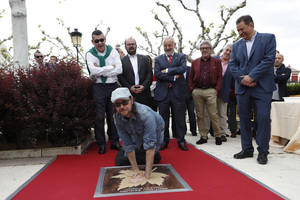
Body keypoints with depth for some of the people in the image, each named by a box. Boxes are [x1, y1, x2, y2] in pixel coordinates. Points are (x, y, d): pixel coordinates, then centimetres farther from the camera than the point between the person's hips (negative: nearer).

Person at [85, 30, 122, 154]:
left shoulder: (113, 52, 4)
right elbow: (94, 71, -16)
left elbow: (119, 70, -8)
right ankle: (101, 144, 14)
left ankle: (114, 142, 22)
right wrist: (111, 67, -11)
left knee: (113, 116, 9)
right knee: (99, 117, 0)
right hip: (99, 88, -1)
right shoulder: (90, 54, 0)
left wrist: (100, 72, -12)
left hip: (113, 86, 2)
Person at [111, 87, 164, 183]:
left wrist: (146, 175, -46)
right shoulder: (117, 118, -28)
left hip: (155, 132, -4)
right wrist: (135, 169, -22)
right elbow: (127, 144, -22)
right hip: (137, 135, 4)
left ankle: (155, 154, 21)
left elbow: (150, 144, -45)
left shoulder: (145, 114, -45)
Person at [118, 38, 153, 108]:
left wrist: (144, 86, -7)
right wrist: (129, 87, -10)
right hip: (129, 93, -1)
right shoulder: (122, 61, 9)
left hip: (144, 92, 2)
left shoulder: (144, 58, 14)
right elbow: (120, 77, 2)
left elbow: (150, 73, 7)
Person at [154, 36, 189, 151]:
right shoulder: (158, 59, 10)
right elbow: (157, 74, -6)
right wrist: (173, 77, -11)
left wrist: (167, 70, -10)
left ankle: (181, 140, 19)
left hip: (178, 92, -1)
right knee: (163, 119, 8)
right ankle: (164, 141, 22)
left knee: (180, 119, 4)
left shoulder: (181, 57, 9)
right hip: (163, 93, 1)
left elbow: (183, 69, -11)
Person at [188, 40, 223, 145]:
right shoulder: (195, 62, 15)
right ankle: (203, 136, 14)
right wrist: (191, 89, 3)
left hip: (211, 91, -2)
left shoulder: (216, 62, 9)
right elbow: (190, 77, 14)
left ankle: (218, 136, 9)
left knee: (213, 114, -5)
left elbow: (219, 77, 5)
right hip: (197, 92, 3)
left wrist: (217, 89, -6)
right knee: (199, 115, 5)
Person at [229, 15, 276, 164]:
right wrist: (243, 79, -10)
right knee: (244, 118, 6)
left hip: (262, 87, -4)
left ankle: (263, 152, 9)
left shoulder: (268, 38, 3)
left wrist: (251, 77, -15)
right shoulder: (236, 45, 15)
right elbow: (232, 65, 7)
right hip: (242, 87, 4)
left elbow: (269, 59, -9)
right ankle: (247, 149, 18)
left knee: (264, 117, -5)